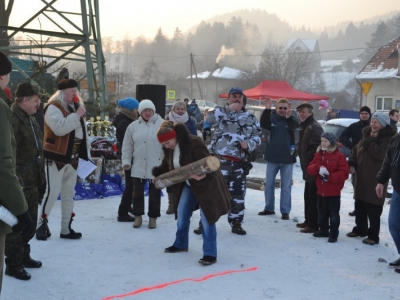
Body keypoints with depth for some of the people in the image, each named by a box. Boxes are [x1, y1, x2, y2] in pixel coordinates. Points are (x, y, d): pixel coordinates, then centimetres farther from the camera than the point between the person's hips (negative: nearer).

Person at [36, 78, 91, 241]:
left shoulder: (74, 107, 16)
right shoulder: (53, 107, -11)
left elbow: (82, 131, 19)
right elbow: (60, 128, -28)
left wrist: (86, 153, 14)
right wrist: (77, 115, -24)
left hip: (72, 158, 8)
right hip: (56, 158, -8)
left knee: (69, 194, 11)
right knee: (52, 192, -10)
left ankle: (66, 229, 18)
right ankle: (41, 225, 6)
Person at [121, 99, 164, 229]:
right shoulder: (133, 126, 5)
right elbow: (127, 146, 9)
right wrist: (126, 160, 1)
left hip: (156, 166, -2)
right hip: (138, 166, 2)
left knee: (154, 193, 7)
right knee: (137, 192, 9)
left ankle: (153, 217, 20)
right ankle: (138, 216, 24)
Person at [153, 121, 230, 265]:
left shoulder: (194, 143, -30)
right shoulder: (169, 149, -4)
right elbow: (167, 165, 9)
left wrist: (200, 177, -45)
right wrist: (158, 175, -6)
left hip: (205, 183, -8)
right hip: (188, 184, 8)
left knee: (206, 217, -9)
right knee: (182, 213, 13)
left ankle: (210, 254, -4)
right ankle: (181, 244, 34)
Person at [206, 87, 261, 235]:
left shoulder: (250, 118, 12)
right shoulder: (220, 111, 4)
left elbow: (258, 136, 13)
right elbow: (209, 118, -18)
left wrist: (249, 143, -8)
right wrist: (228, 109, -23)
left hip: (239, 162, 3)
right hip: (218, 160, -3)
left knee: (238, 193, 10)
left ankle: (236, 223, 23)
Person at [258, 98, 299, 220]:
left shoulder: (291, 119, -4)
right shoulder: (272, 118, 0)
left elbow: (295, 125, -26)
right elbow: (264, 125, -19)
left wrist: (289, 117, -49)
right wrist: (267, 110, -34)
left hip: (287, 157, -2)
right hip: (272, 156, 2)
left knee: (286, 186, 3)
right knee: (269, 184, 10)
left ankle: (285, 211, 8)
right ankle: (269, 208, 23)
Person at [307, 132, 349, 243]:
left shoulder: (339, 156, -11)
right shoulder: (318, 154, 7)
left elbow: (344, 173, -17)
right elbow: (310, 169, 0)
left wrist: (330, 177, -25)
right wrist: (318, 168, -21)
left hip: (333, 191, -6)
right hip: (321, 190, 6)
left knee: (333, 213, 1)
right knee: (322, 212, 18)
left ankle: (334, 234, 8)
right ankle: (323, 230, 32)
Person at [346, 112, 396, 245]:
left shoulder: (388, 138, -11)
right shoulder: (367, 135, 15)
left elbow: (382, 154, -29)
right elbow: (355, 150, 21)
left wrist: (369, 142, -18)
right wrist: (351, 163, 4)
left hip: (375, 180, -8)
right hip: (361, 178, 8)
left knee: (373, 210, -4)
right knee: (360, 207, 18)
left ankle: (373, 236, 5)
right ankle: (360, 229, 34)